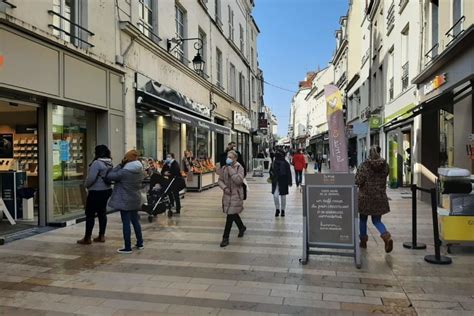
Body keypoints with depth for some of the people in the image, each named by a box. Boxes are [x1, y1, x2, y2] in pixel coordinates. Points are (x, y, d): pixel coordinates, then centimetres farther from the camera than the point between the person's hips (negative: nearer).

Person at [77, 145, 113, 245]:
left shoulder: (97, 163, -19)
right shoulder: (109, 163, 7)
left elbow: (91, 178, -21)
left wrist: (86, 185, -4)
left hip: (96, 192, -8)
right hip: (107, 190, 8)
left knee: (90, 214, 2)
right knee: (102, 213, 13)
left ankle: (87, 238, 8)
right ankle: (101, 236, 19)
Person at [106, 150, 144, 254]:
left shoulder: (124, 172, -19)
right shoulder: (140, 171, 2)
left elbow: (110, 176, -14)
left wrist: (120, 165, -8)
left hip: (125, 200, -7)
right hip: (136, 199, 7)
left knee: (126, 223, -1)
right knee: (135, 221, 17)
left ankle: (128, 247, 4)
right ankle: (140, 243, 26)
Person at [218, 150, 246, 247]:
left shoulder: (239, 168, -10)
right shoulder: (224, 168, 4)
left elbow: (239, 180, -24)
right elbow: (220, 180, 8)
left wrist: (230, 169, -23)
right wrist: (224, 187, -11)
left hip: (236, 195, -5)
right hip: (227, 194, 5)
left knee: (230, 215, -5)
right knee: (233, 214, 18)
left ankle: (225, 238, 4)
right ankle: (242, 227, 45)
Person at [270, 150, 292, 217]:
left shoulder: (285, 163, -6)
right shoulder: (274, 163, 4)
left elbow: (289, 173, -4)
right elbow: (271, 171, 14)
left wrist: (289, 182, -6)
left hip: (283, 182, -2)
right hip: (275, 182, 2)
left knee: (283, 196, 8)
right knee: (275, 196, -6)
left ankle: (282, 210, 22)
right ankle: (277, 209, 14)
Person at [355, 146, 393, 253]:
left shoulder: (365, 165, -14)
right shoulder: (385, 165, -1)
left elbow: (358, 181, -15)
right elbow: (383, 178, 11)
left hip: (365, 197, -3)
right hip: (380, 197, 3)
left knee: (363, 219, 15)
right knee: (377, 220, 13)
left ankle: (363, 241, 24)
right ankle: (387, 236, -11)